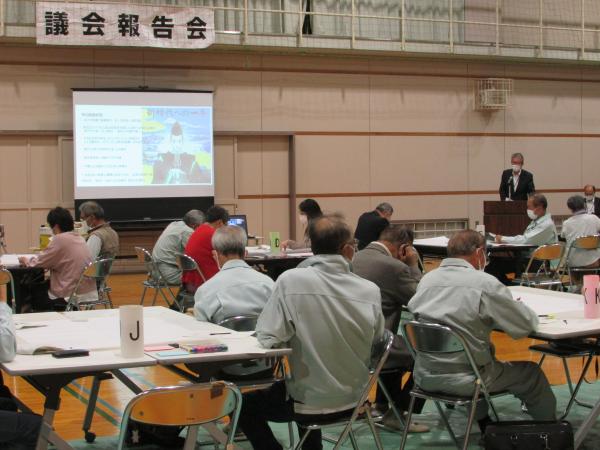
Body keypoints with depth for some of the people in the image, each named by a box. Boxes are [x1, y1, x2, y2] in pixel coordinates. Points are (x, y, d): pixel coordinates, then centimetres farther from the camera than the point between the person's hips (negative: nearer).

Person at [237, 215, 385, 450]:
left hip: (310, 403, -4)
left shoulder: (290, 280, -21)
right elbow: (376, 338, 3)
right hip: (353, 399, 4)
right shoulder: (371, 291, -12)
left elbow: (267, 338, -19)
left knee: (244, 405, 23)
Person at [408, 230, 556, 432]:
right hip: (462, 381, -6)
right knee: (531, 374, 16)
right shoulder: (485, 283, -15)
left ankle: (485, 427, 46)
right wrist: (520, 307, 13)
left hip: (424, 377, 6)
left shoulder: (427, 279, 0)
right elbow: (525, 325, -8)